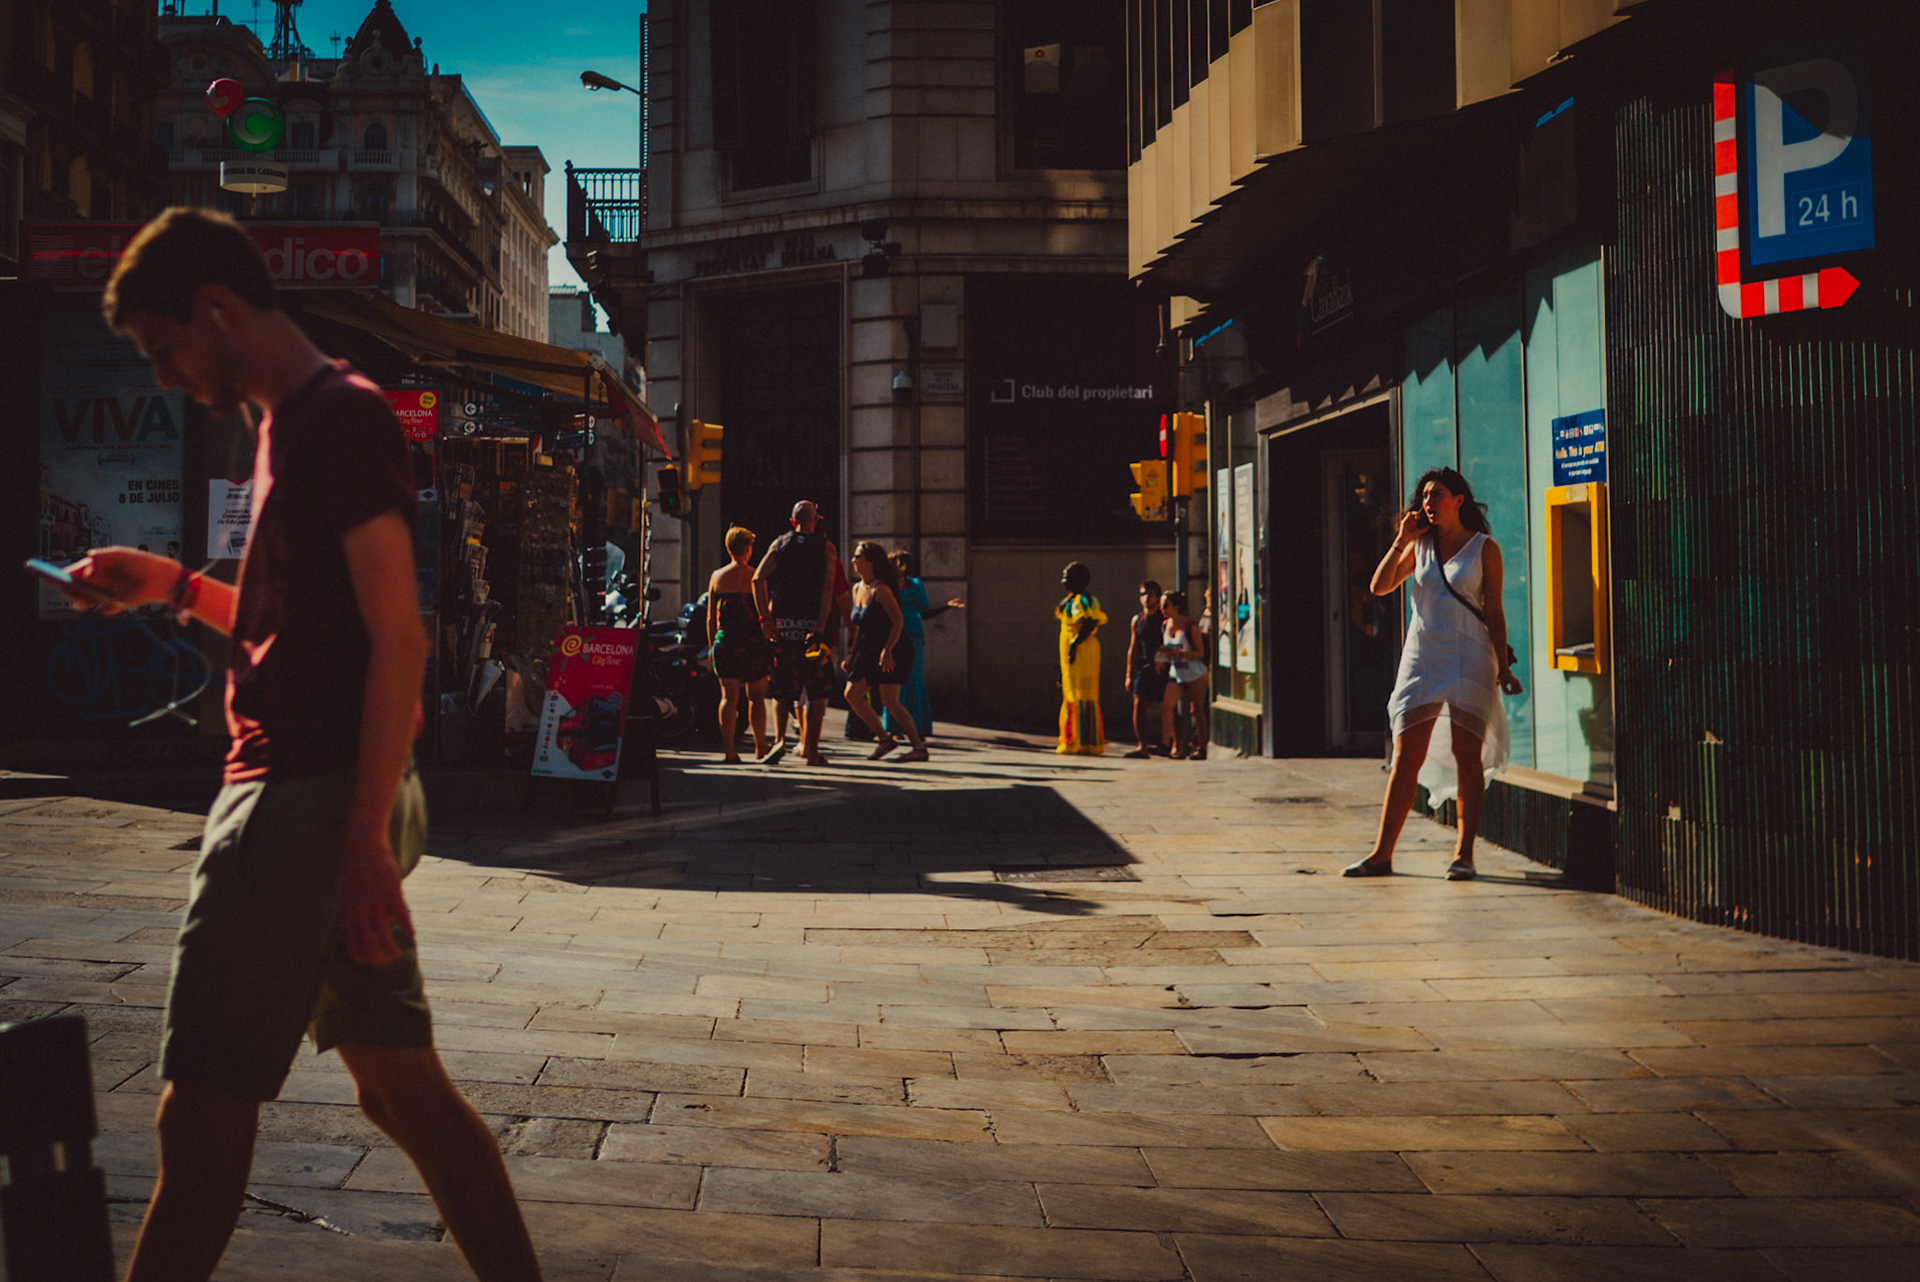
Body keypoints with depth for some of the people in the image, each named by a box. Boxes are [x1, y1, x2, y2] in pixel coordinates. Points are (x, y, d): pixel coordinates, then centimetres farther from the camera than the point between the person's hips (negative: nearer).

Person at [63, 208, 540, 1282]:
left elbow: (398, 640, -17)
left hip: (311, 800, -10)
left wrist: (363, 844, -21)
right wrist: (178, 586, 17)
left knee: (205, 1112, -7)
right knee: (403, 1085, 12)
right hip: (333, 799, 10)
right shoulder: (297, 424, 20)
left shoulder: (341, 415, -10)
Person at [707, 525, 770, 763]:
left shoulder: (717, 577, 7)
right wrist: (769, 639, 2)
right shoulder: (755, 576, -4)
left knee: (729, 697, 3)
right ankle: (760, 747, 16)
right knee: (756, 697, 9)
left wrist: (712, 645, 16)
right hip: (752, 642, -3)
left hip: (724, 642, 3)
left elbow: (710, 617, 9)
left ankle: (729, 750, -2)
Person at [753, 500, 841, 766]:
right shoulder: (825, 547, 4)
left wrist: (764, 618, -5)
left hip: (783, 625, 2)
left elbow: (758, 578, -4)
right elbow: (828, 587, -9)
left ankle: (780, 738, -10)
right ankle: (811, 750, 4)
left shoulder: (779, 544, 10)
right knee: (816, 691, 6)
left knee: (782, 688, 10)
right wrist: (820, 628, -14)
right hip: (814, 624, -2)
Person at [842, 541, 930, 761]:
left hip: (893, 652, -9)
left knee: (889, 700, -16)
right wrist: (852, 653, 14)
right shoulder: (857, 589, 10)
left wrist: (887, 650, -24)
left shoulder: (881, 590, -15)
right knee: (852, 694, 3)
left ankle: (919, 747, -12)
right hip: (869, 652, 9)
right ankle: (884, 739, 11)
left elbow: (898, 621, -17)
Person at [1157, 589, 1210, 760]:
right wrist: (1162, 656, -4)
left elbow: (1200, 653, -11)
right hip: (1175, 674, 4)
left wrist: (1179, 653, -24)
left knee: (1197, 710, 4)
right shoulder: (1165, 626, 5)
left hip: (1195, 674, -4)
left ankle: (1201, 748, 13)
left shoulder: (1190, 627, -11)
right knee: (1166, 704, -15)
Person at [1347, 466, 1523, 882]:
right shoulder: (1420, 545, 12)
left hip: (1468, 657, -3)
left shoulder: (1484, 548, 2)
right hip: (1422, 657, 3)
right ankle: (1382, 854, 3)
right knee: (1405, 759, 0)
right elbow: (1379, 587, 5)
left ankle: (1463, 854, 0)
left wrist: (1502, 666, -4)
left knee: (1467, 755, -5)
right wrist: (1401, 540, -1)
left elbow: (1494, 612, 1)